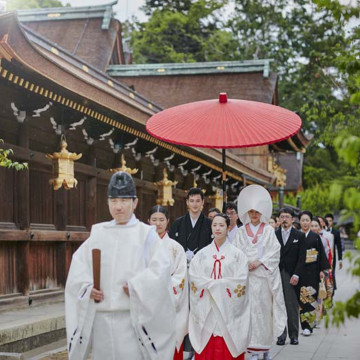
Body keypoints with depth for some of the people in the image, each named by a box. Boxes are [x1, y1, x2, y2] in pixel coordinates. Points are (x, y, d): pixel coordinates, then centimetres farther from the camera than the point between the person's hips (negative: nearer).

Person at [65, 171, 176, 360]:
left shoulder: (146, 234, 1)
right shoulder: (98, 233, 11)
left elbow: (161, 266, -9)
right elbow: (78, 263, 11)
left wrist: (135, 288, -16)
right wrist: (87, 287, -6)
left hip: (132, 316, -3)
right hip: (101, 316, 3)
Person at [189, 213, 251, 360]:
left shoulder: (237, 253, 5)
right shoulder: (202, 254, 10)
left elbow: (241, 279, -6)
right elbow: (194, 276, 1)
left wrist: (212, 284, -8)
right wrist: (211, 285, -12)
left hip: (228, 306, -1)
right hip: (206, 308, 2)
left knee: (226, 343, -5)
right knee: (207, 345, -2)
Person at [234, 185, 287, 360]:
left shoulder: (269, 230, 7)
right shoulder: (241, 232, 10)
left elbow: (274, 252, 0)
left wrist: (259, 262, -11)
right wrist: (246, 264, -12)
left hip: (265, 275, 0)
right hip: (247, 275, 0)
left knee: (265, 309, 0)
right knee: (251, 310, -4)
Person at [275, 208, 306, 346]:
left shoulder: (299, 236, 6)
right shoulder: (273, 235, 10)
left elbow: (301, 257, 1)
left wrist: (296, 275, -9)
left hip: (292, 276, -1)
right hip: (276, 274, 1)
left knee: (292, 306, -2)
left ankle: (294, 335, 6)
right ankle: (281, 335, 6)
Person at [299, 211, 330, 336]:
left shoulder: (315, 237, 5)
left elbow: (321, 254, 6)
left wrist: (322, 270, -1)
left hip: (312, 271, 0)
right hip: (300, 270, 0)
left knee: (310, 297, -4)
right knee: (302, 297, -3)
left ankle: (308, 325, -3)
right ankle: (305, 325, 4)